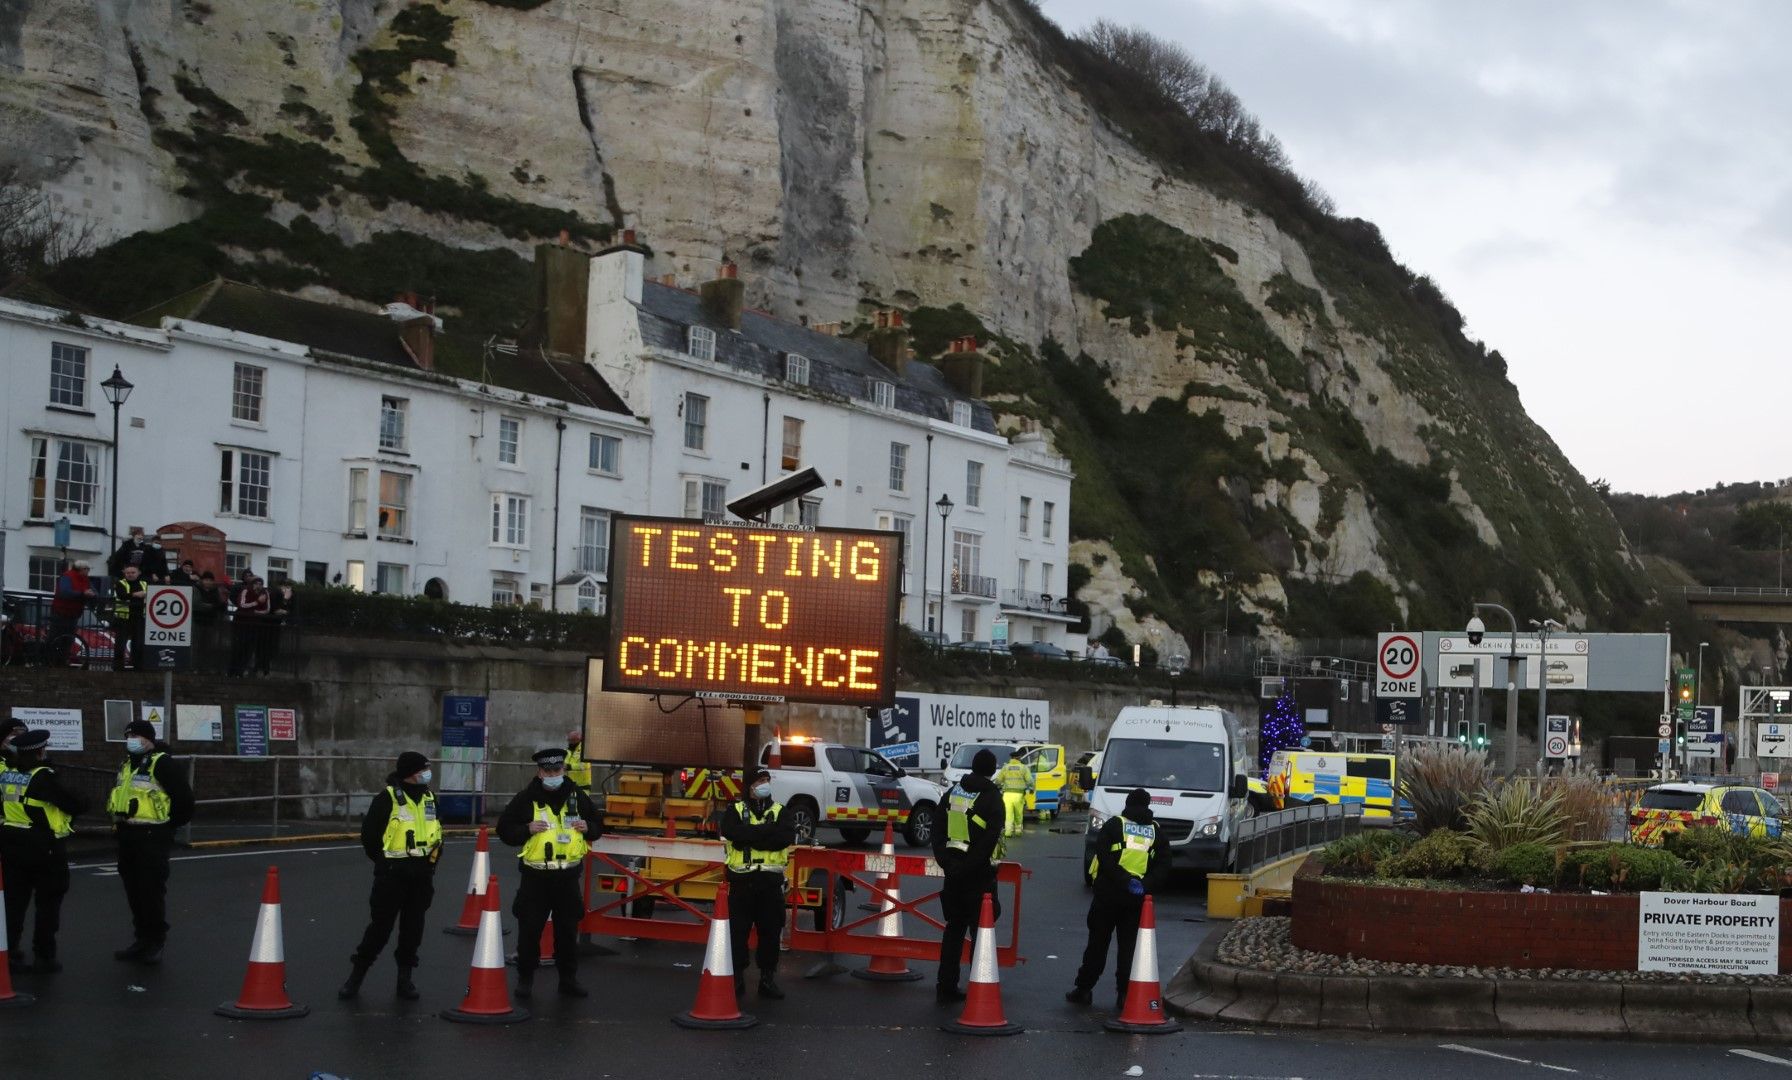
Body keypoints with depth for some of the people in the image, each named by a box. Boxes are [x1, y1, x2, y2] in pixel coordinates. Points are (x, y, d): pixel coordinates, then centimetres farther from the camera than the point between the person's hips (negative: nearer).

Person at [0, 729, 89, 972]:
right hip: (43, 848, -6)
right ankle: (45, 957, 8)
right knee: (48, 903, 5)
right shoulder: (43, 777, -16)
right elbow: (75, 804, -15)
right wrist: (82, 804, 5)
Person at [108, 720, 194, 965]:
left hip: (152, 838, -9)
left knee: (152, 890, -6)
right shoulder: (127, 765, 15)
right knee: (134, 891, 13)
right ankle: (142, 939, 22)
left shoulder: (162, 764, -12)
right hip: (127, 837, 9)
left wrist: (169, 824, -5)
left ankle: (155, 943, 2)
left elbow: (183, 798, -14)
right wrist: (118, 819, 15)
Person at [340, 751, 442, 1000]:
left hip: (421, 876, 5)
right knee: (380, 926, -3)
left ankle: (405, 977, 19)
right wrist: (385, 862, 0)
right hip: (392, 875, -5)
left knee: (413, 928, 9)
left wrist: (431, 861, 9)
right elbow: (369, 834, -8)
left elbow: (437, 834, 19)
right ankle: (357, 975, 10)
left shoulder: (429, 799, 8)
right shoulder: (387, 799, -12)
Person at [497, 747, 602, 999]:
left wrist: (587, 827, -7)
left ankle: (568, 979, 21)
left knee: (568, 931, 10)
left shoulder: (577, 796, 4)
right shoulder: (526, 799, -4)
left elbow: (598, 826, 15)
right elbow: (504, 829, -1)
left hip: (568, 877, 2)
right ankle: (525, 979, 16)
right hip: (535, 877, -2)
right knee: (529, 930, 3)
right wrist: (527, 829, -17)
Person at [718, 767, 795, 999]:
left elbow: (787, 837, -11)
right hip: (741, 881, -1)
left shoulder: (780, 812, 8)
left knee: (771, 932, 4)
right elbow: (733, 833, -17)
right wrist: (768, 830, -16)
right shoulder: (735, 811, 5)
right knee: (737, 930, 3)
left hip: (771, 882, 1)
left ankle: (768, 978, 14)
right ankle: (736, 977, 13)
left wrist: (751, 836, -16)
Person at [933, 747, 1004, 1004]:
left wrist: (945, 861, 3)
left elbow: (938, 832, 7)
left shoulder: (953, 792, 8)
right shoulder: (991, 798, -11)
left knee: (954, 928, 13)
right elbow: (990, 839, -19)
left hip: (954, 873, 5)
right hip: (979, 875, -5)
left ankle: (946, 987, 14)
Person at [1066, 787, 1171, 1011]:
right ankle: (1124, 994, 4)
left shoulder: (1113, 825, 0)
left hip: (1108, 894, -2)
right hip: (1137, 899, 2)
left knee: (1097, 943, 6)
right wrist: (1145, 885, -10)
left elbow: (1104, 858, -13)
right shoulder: (1157, 832, 9)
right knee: (1129, 946, 8)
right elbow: (1163, 867, 1)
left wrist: (1125, 880, -16)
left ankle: (1083, 989, 10)